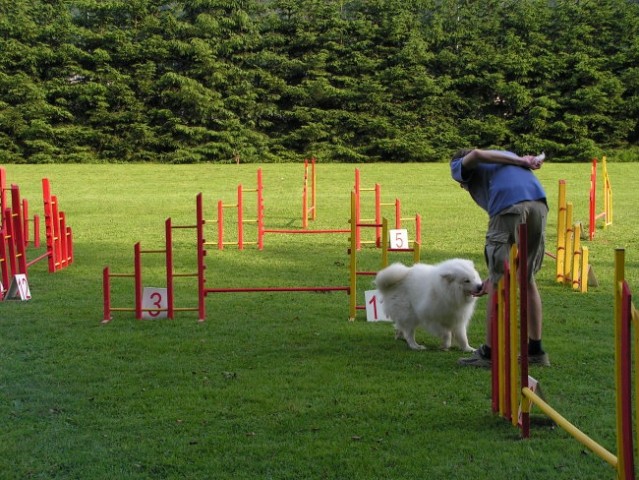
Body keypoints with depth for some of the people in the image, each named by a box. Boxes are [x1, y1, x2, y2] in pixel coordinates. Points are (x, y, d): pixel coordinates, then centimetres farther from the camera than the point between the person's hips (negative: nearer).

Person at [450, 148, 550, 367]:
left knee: (498, 286, 2)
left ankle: (489, 353, 10)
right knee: (528, 279, 19)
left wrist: (520, 161, 5)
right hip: (539, 204, 6)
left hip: (509, 206, -6)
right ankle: (536, 350, 25)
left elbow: (476, 154, -4)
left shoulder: (458, 166, 24)